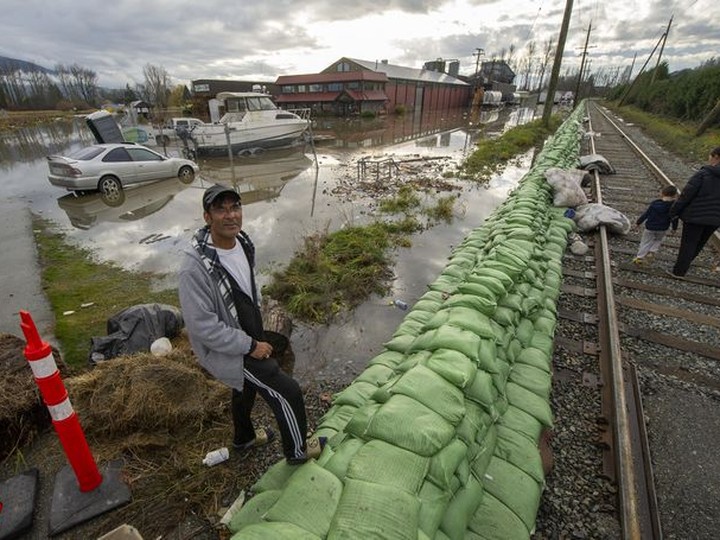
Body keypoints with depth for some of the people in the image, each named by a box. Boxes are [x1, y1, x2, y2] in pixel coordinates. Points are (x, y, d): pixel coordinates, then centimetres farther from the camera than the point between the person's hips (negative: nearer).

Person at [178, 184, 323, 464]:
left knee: (246, 388, 30)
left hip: (250, 336, 8)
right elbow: (203, 327, -28)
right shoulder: (196, 267, -33)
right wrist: (251, 346, -22)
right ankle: (297, 450, 28)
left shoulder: (242, 242, -7)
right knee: (287, 392, 0)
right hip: (228, 351, -8)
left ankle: (244, 438, 59)